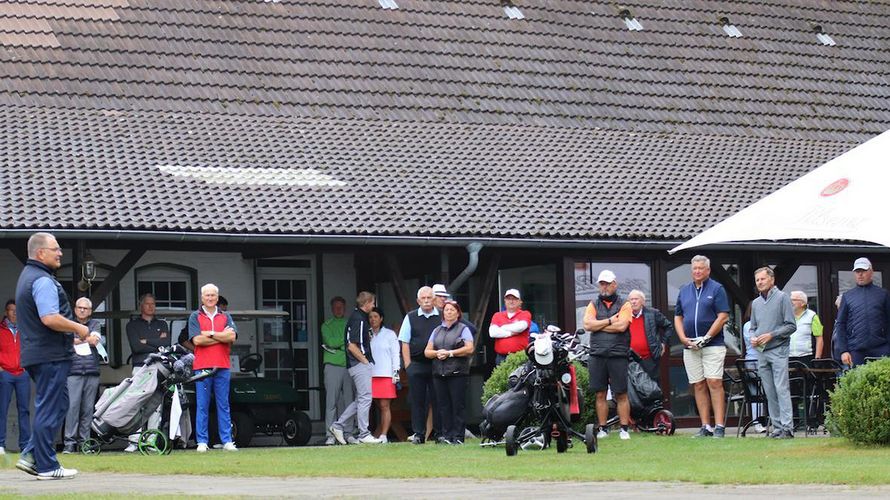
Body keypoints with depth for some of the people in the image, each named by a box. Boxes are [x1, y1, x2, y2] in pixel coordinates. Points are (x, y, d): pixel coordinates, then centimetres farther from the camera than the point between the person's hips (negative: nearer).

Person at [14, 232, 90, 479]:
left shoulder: (27, 276, 20)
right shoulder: (43, 280, -15)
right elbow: (50, 318, -25)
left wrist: (70, 336, 22)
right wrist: (78, 328, -11)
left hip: (35, 354, 10)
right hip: (51, 355, -10)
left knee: (50, 407, 15)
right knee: (50, 409, -5)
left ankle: (30, 456, 12)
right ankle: (47, 466, -2)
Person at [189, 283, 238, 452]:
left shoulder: (225, 317, 13)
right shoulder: (195, 317, 7)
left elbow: (232, 336, -3)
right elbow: (197, 340, -8)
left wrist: (210, 334, -7)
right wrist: (222, 336, -5)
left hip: (222, 367, 2)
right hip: (202, 367, -2)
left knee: (223, 405, 3)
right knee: (202, 406, -1)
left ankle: (227, 441, 4)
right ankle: (202, 442, 2)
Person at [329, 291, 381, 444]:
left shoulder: (358, 317, 17)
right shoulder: (358, 319, -15)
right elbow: (352, 346, -21)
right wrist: (365, 361, -13)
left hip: (361, 365, 10)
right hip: (360, 364, -10)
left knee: (361, 400, 14)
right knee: (365, 398, -7)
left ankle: (338, 425, 15)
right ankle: (364, 435, -4)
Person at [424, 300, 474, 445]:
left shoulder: (463, 329, 5)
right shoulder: (437, 331, 20)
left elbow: (469, 349, -7)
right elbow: (427, 351, 16)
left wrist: (450, 353, -11)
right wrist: (437, 353, -5)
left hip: (457, 373, -5)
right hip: (439, 373, 5)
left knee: (458, 405, -6)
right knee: (443, 405, 2)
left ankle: (458, 436, -5)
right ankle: (446, 434, 4)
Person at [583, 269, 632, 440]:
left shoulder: (624, 305, 5)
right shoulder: (594, 304, 13)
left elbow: (621, 326, -11)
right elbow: (587, 324, -2)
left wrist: (598, 325, -4)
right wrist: (610, 321, -6)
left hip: (618, 355, -2)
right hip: (597, 355, 2)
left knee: (621, 395, -2)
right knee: (600, 394, 5)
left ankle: (624, 429, 2)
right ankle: (602, 429, 11)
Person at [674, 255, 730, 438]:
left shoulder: (717, 289, 0)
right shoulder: (684, 290, 16)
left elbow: (723, 317, -7)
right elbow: (677, 317, 17)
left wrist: (706, 338, -13)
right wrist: (684, 339, 1)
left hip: (713, 345, -5)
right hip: (690, 347, 5)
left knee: (714, 383, -11)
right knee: (698, 386, 4)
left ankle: (719, 427, -12)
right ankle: (705, 427, 5)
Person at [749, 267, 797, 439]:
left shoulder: (782, 298, -2)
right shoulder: (756, 303, 17)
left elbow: (791, 326, -6)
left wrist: (771, 335, -14)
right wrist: (753, 338, 2)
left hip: (778, 349, -6)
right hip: (762, 352, 6)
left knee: (781, 389, -13)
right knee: (770, 393, 5)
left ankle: (787, 427, -17)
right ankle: (778, 426, 9)